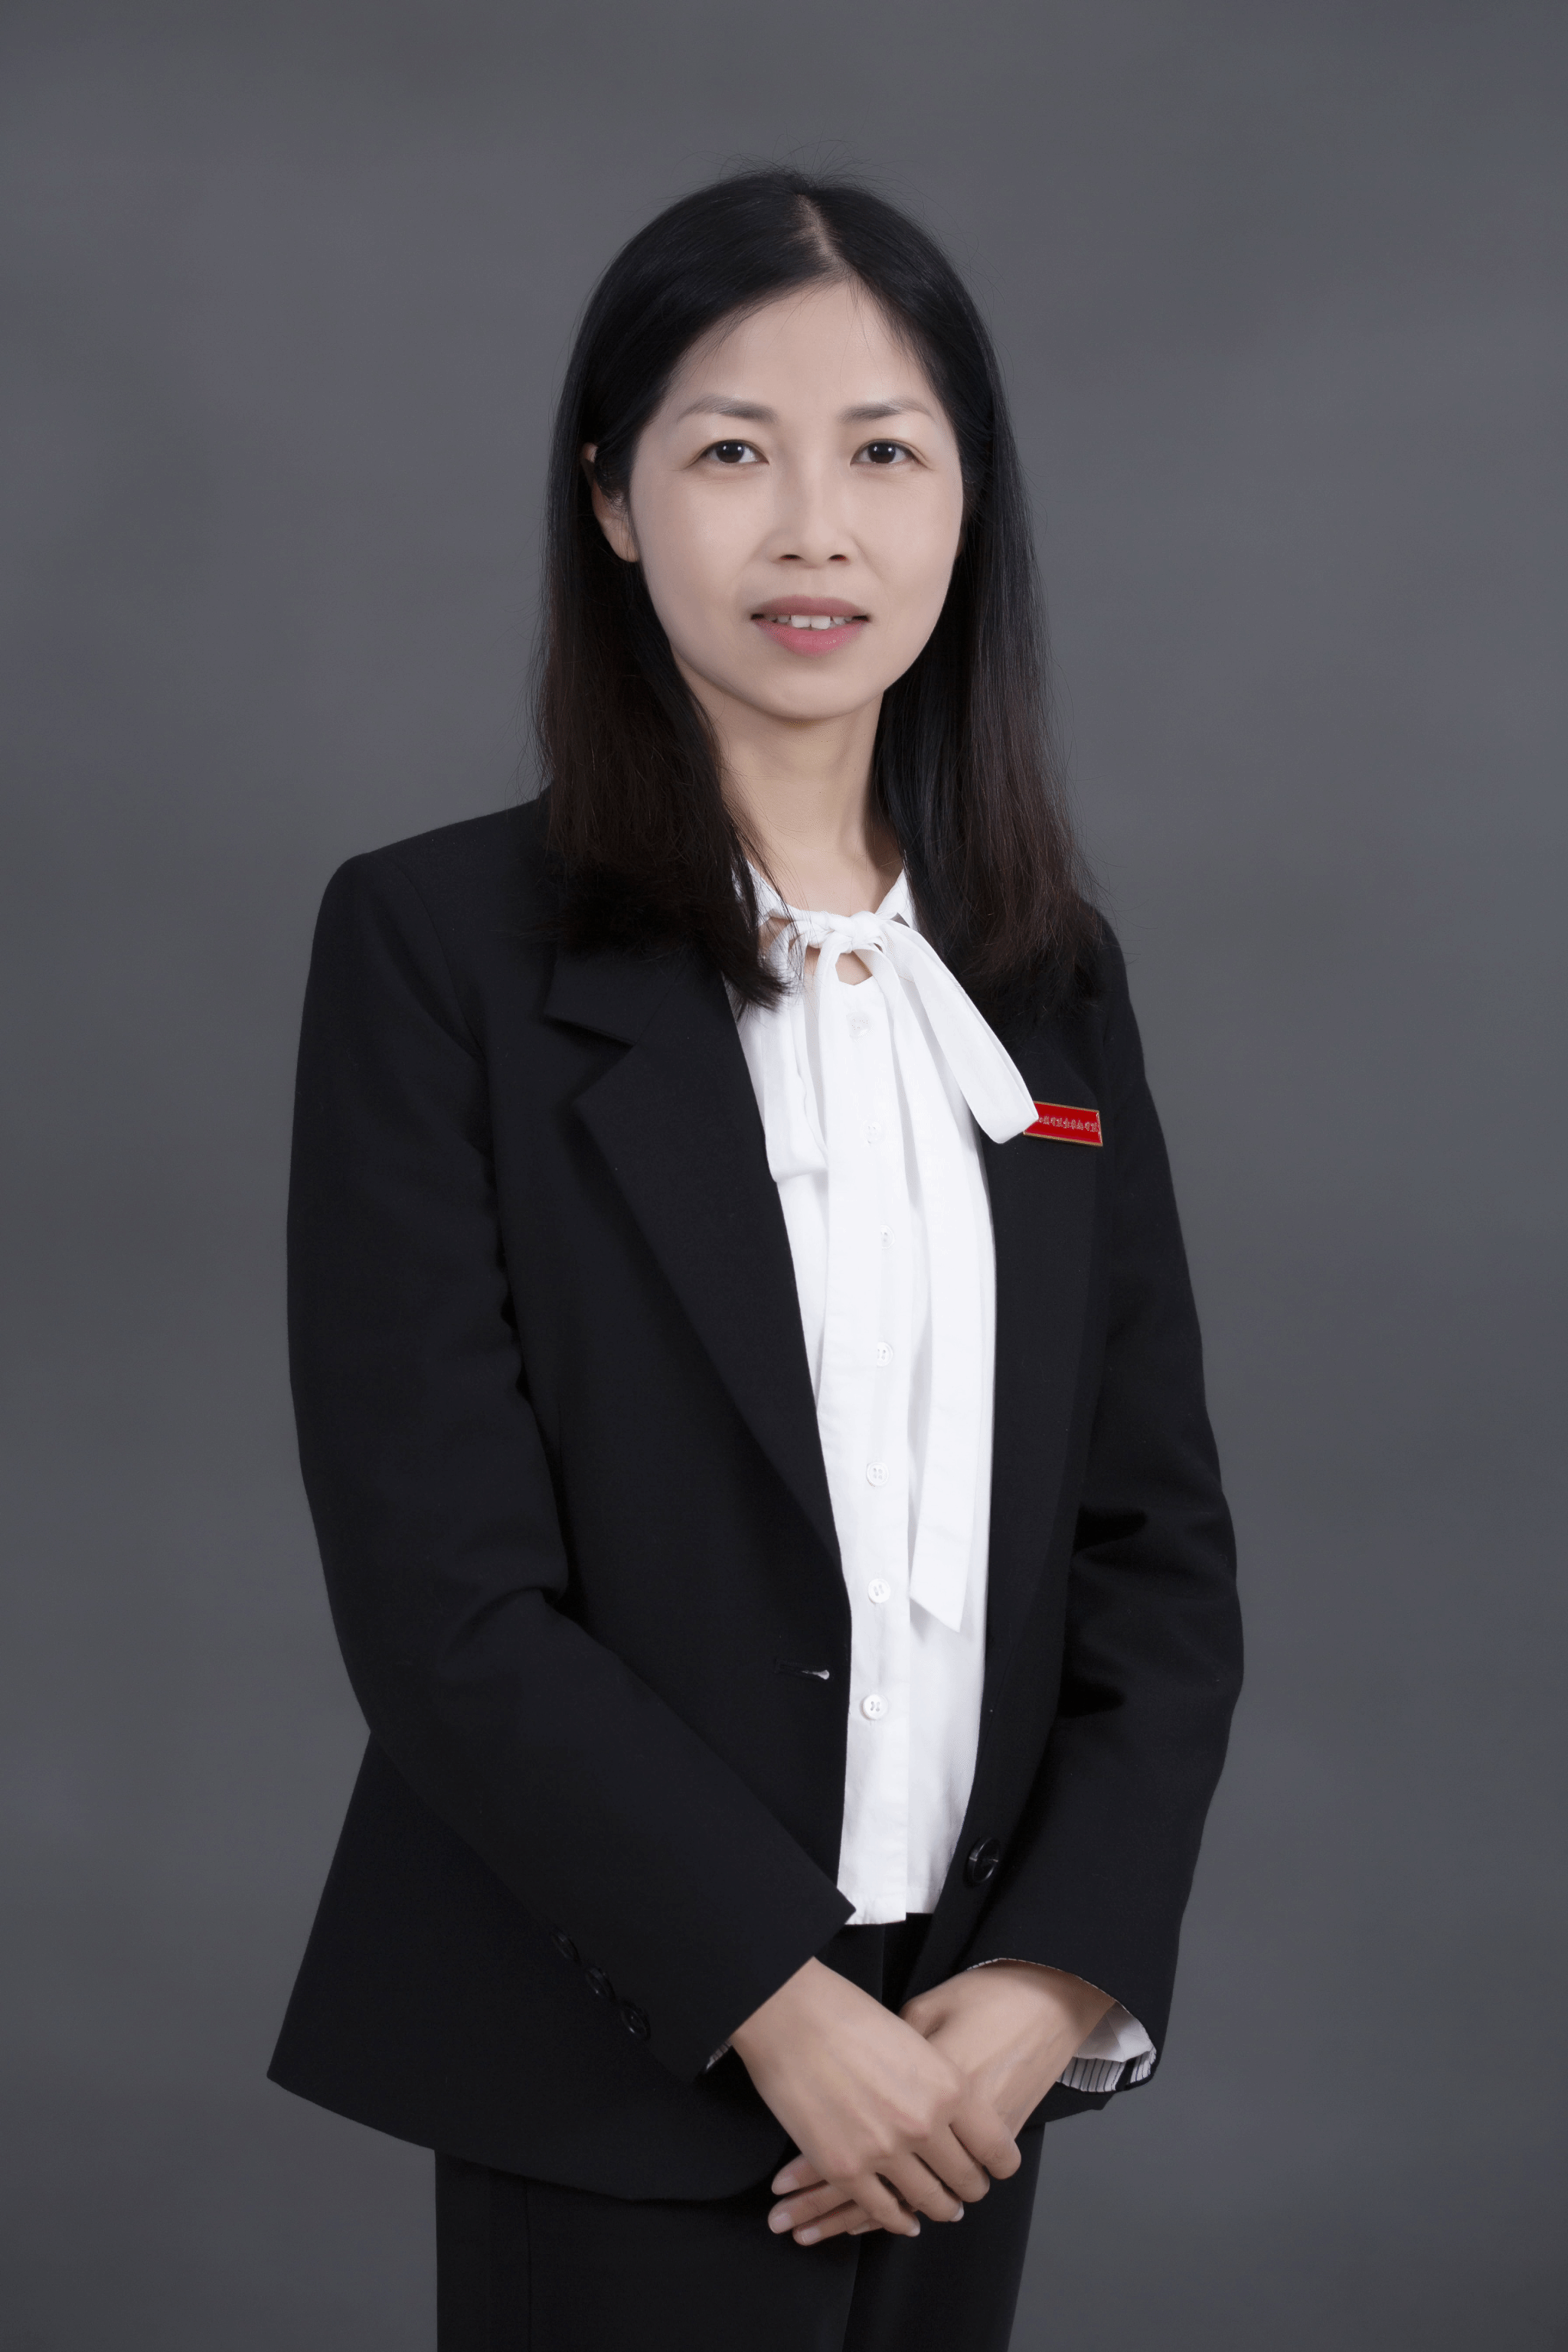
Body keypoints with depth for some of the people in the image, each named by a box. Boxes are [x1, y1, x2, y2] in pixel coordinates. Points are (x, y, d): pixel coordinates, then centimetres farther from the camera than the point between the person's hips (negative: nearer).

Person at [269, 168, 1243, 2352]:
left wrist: (1057, 1971, -6)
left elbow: (1159, 1537, 7)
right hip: (624, 2082, -4)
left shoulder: (1048, 974, 8)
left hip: (977, 2054, 4)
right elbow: (439, 1591, -12)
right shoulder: (441, 945, -7)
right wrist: (782, 2000, -13)